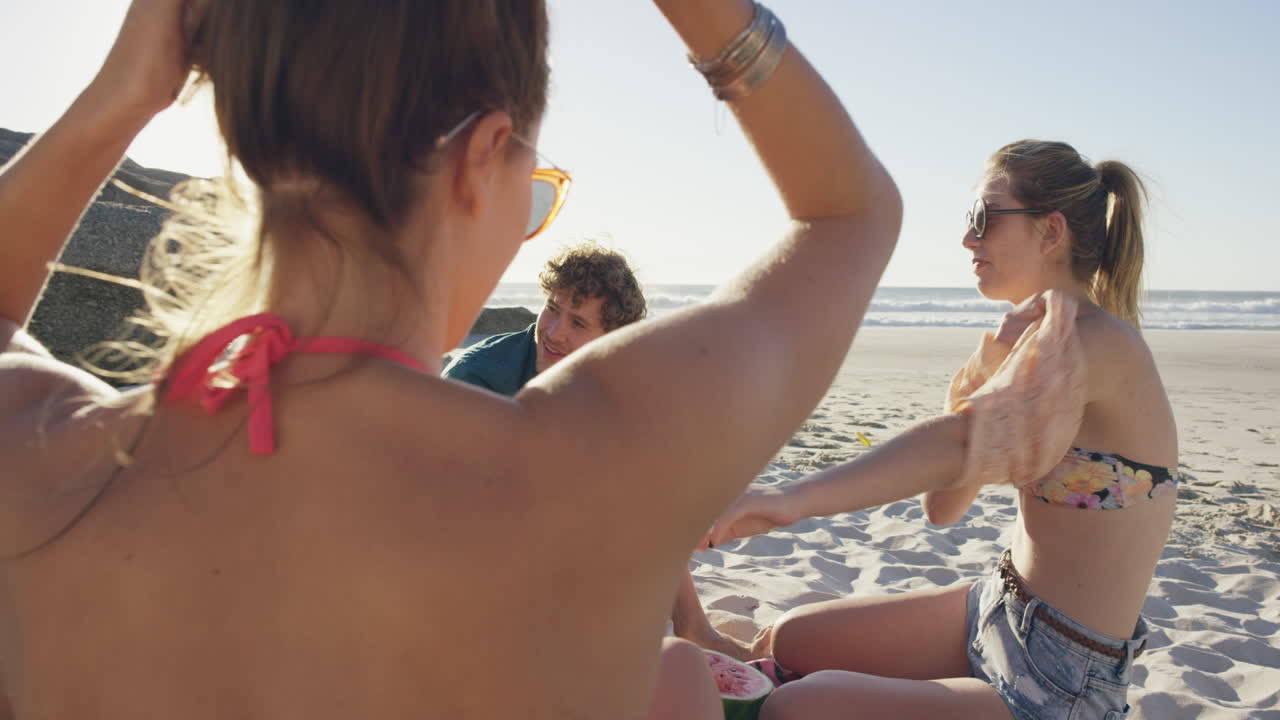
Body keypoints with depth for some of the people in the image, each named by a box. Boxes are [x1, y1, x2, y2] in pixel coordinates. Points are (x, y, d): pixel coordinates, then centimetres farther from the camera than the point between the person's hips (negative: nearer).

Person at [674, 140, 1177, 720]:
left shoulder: (1101, 341, -20)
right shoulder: (1036, 338, 8)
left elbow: (959, 441, -39)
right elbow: (942, 508, 4)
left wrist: (792, 499, -47)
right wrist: (994, 372, -6)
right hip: (998, 609, 9)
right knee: (788, 640, 10)